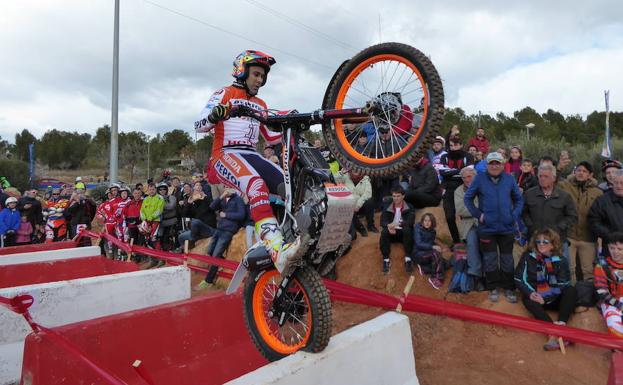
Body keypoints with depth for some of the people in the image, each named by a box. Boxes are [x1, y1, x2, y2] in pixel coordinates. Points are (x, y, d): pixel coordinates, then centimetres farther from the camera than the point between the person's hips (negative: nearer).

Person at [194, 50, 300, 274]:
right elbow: (199, 125, -1)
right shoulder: (225, 94, 9)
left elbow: (271, 138, 25)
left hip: (252, 156, 7)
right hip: (225, 155, -6)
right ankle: (278, 250, -52)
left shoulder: (260, 105, 27)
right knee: (257, 186, -37)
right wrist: (213, 116, -24)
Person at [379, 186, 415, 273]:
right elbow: (382, 221, -7)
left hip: (403, 233, -1)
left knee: (407, 229, -35)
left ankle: (408, 258, -30)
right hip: (392, 232, 1)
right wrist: (388, 226, -31)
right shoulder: (387, 207, 4)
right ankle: (386, 259, -26)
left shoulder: (409, 207, -1)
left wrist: (397, 224, -33)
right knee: (384, 232, -32)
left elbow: (410, 222, -16)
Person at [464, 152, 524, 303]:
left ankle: (508, 288, 25)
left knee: (507, 259, 11)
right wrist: (477, 214, -7)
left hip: (507, 227, 1)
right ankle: (493, 288, 22)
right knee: (490, 259, 8)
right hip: (487, 227, -1)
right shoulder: (480, 179, -4)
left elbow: (519, 199, 9)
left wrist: (515, 215, -3)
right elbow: (468, 198, 1)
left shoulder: (509, 179, 0)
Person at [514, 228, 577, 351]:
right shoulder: (528, 257, -2)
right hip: (536, 298, -2)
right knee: (528, 299, -34)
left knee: (571, 290, -23)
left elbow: (564, 284, -5)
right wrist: (531, 293, -21)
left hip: (555, 299, 2)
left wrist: (550, 293, -20)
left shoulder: (560, 260, 1)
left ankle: (561, 324, -40)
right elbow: (519, 279, -4)